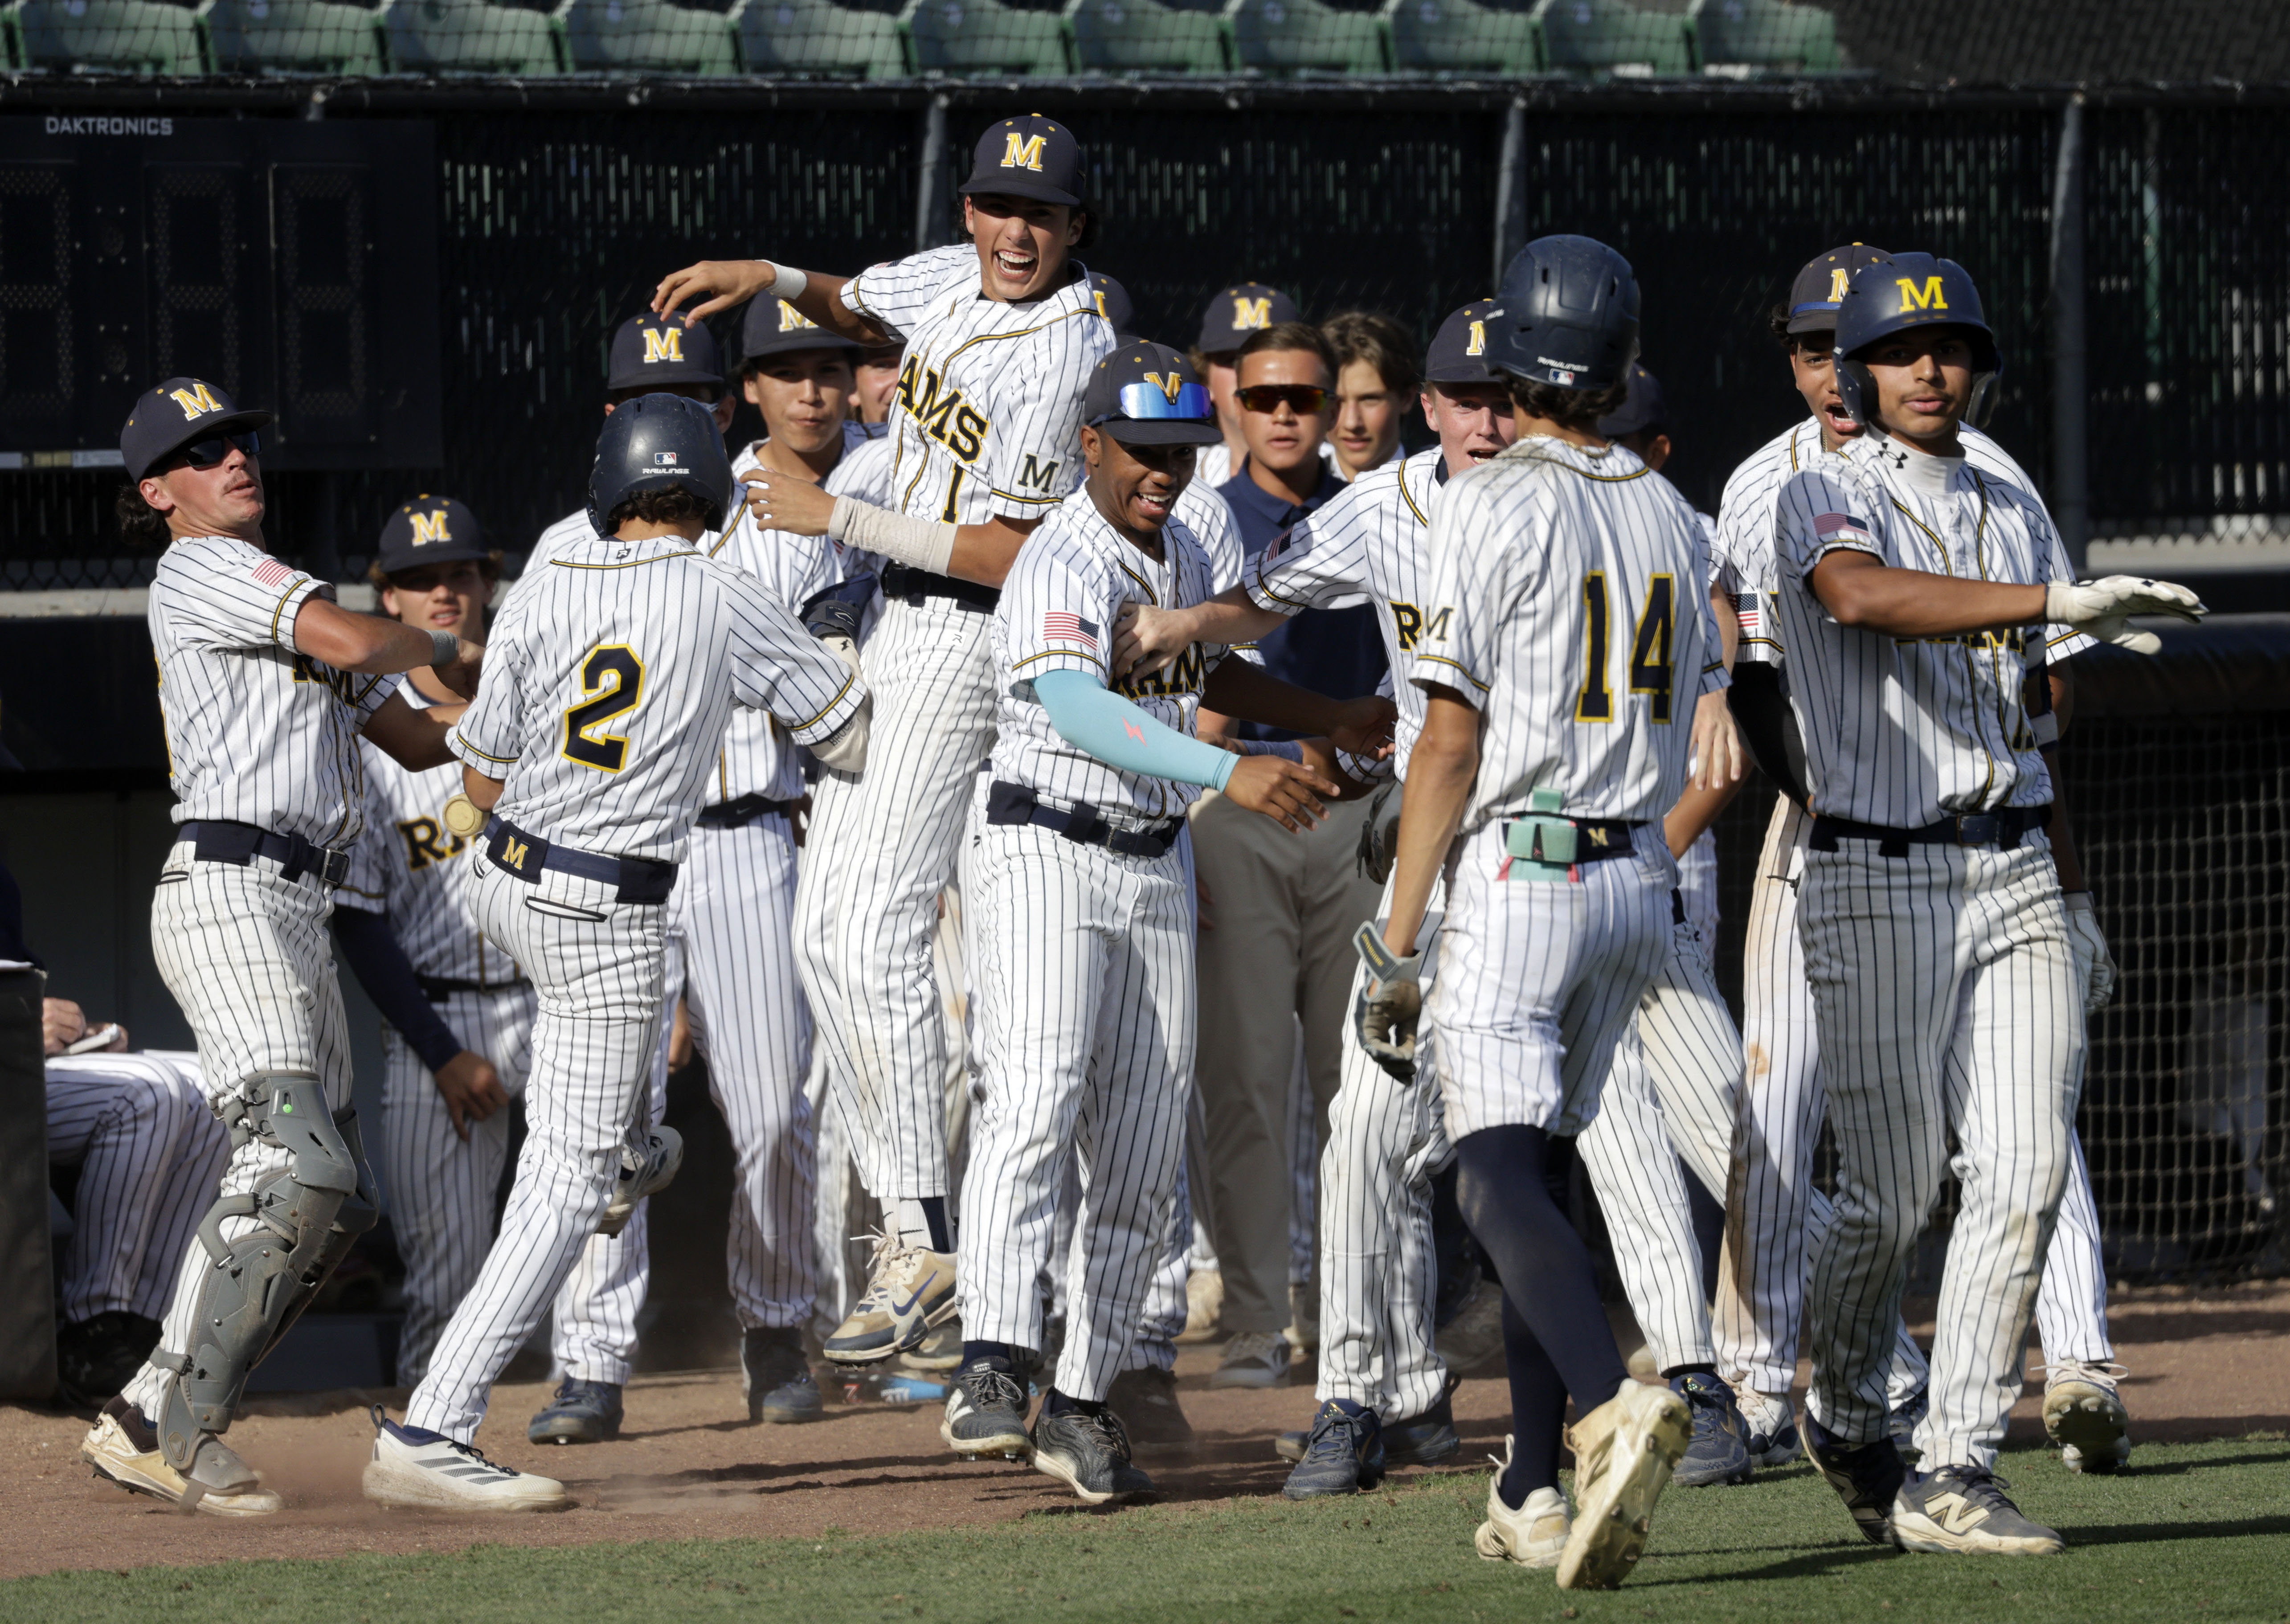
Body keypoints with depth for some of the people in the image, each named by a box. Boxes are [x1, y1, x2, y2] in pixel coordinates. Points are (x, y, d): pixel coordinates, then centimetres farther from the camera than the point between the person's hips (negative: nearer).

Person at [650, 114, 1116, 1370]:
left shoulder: (1065, 357, -19)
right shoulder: (954, 279, 6)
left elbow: (1010, 556, -22)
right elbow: (850, 312, 28)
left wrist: (839, 519, -20)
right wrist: (768, 276, 7)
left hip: (964, 641, -10)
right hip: (891, 628, 10)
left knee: (875, 934, -18)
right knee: (825, 935, 8)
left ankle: (926, 1242, -18)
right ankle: (902, 1208, 10)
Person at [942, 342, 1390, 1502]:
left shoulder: (1181, 556, 11)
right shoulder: (1062, 567, -18)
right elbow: (1077, 710, -37)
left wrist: (1325, 721, 28)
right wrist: (1230, 772, -49)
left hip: (1156, 864, 8)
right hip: (1044, 852, -8)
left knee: (1142, 1154, 4)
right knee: (1037, 1097, -25)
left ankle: (1082, 1404, 10)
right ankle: (991, 1368, -35)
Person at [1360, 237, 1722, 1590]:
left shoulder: (1495, 506, -9)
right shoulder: (1671, 517, 11)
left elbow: (1453, 740, -11)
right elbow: (1710, 735, 14)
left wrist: (1397, 941, -9)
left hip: (1517, 876, -7)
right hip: (1638, 882, 7)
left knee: (1502, 1174, -15)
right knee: (1540, 1163, 16)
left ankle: (1613, 1403, -39)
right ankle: (1535, 1495, 15)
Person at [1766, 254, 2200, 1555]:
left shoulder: (2015, 513, 16)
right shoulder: (1827, 504, -4)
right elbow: (1863, 596, -28)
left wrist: (2071, 899, 13)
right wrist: (2059, 603, -39)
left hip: (2015, 873, 5)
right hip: (1879, 877, -5)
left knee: (2028, 1167, -9)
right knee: (1892, 1191, -3)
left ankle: (1952, 1474, -7)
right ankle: (1848, 1423, 23)